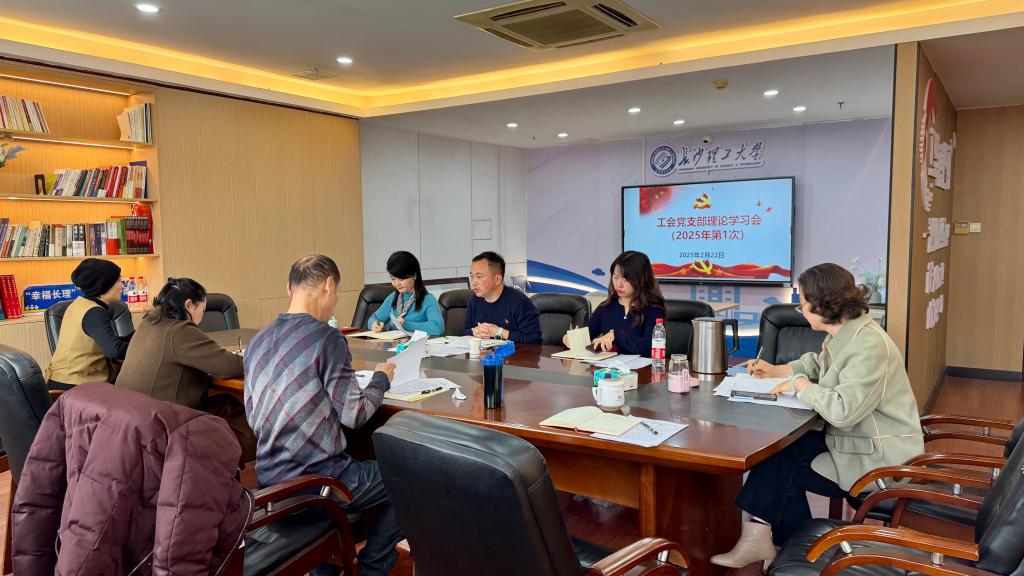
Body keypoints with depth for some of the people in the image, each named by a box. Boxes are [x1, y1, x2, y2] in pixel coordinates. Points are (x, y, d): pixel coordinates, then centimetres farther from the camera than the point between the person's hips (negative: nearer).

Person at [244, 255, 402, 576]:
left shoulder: (257, 341, 5)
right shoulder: (326, 338, -18)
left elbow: (253, 419, 12)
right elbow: (354, 415, -16)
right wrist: (381, 379, 1)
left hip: (270, 483, 8)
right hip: (315, 482, -7)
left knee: (366, 469, 31)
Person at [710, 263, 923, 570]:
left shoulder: (869, 346, -27)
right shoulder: (842, 334, 4)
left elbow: (842, 410, -35)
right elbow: (816, 364, 25)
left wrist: (801, 385, -20)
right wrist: (775, 370, 13)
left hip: (878, 463, -9)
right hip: (850, 440, 9)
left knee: (784, 466, -8)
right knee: (780, 447, -1)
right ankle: (759, 536, 2)